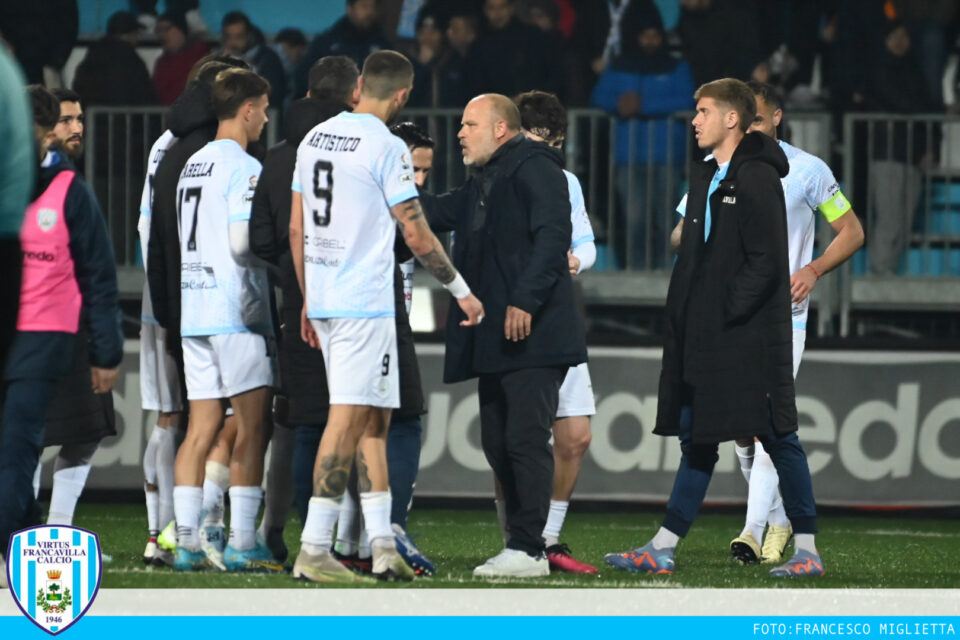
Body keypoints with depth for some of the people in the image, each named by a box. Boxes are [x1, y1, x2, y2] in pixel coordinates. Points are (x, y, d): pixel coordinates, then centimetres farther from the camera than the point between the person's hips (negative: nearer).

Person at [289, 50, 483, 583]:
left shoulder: (315, 139, 11)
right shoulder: (387, 147, -12)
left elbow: (297, 229, 15)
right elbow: (418, 236, -10)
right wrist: (463, 292, 1)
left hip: (323, 297, 8)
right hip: (366, 303, -8)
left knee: (374, 418, 13)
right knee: (350, 419, -7)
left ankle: (383, 544, 11)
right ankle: (314, 550, -9)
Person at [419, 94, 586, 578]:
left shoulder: (534, 170, -8)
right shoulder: (481, 183, 22)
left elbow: (552, 235, -18)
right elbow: (438, 214, 30)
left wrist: (525, 300, -24)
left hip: (533, 334, -10)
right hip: (496, 338, 10)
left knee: (525, 438, -12)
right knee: (498, 441, 9)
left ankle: (528, 550, -13)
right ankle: (521, 545, 14)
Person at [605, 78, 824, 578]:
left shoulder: (758, 179, -11)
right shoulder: (705, 177, 16)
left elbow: (765, 263, -17)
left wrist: (728, 312, -17)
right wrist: (684, 321, 10)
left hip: (751, 335, -9)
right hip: (704, 339, 9)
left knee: (778, 438, -4)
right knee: (697, 438, 9)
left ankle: (807, 550, 1)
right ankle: (662, 549, 10)